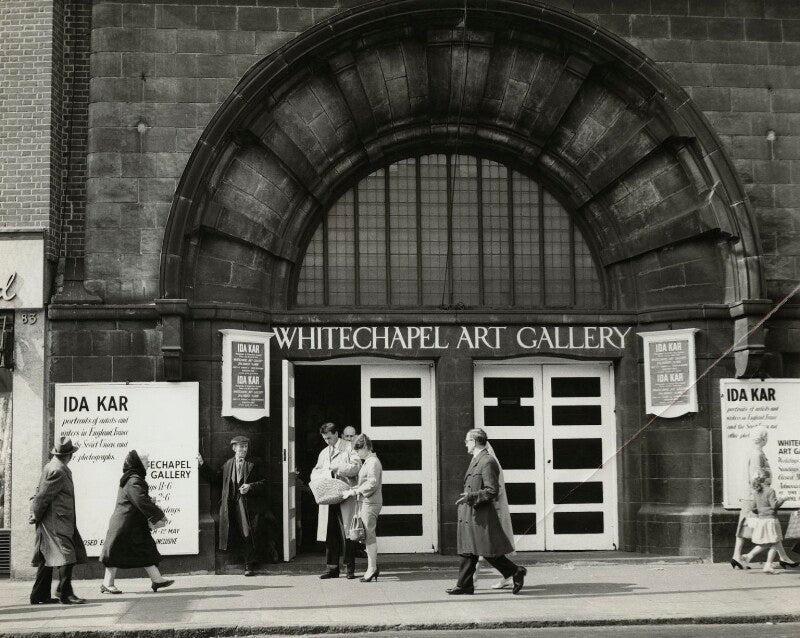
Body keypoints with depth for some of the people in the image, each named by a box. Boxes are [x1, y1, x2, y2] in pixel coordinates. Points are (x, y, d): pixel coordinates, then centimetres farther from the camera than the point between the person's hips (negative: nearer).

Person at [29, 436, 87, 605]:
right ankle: (65, 594, -12)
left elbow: (40, 491, 20)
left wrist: (34, 514, 12)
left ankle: (39, 595, 16)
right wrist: (36, 516, -5)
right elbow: (44, 496, -16)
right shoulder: (58, 472, -16)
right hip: (57, 521, -11)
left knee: (48, 558, 12)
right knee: (67, 555, -12)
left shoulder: (50, 467, 16)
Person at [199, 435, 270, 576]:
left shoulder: (254, 464, 4)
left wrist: (250, 487, -14)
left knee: (250, 535, -7)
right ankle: (249, 562, 12)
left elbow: (264, 482, 2)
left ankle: (249, 565, -1)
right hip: (234, 505, 3)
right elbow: (215, 477, 20)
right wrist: (202, 464, 15)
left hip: (251, 505, -3)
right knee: (242, 535, 2)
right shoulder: (228, 464, 13)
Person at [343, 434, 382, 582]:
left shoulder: (373, 462, -12)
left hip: (370, 502, -10)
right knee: (367, 536, 10)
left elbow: (372, 484, -20)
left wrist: (354, 491, -18)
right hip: (365, 502, 10)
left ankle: (372, 568, -3)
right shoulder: (366, 462, 19)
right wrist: (354, 489, 10)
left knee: (369, 535, -7)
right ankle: (373, 567, 14)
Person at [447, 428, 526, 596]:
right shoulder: (476, 460, 16)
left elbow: (492, 491, -19)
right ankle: (464, 585, 12)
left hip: (481, 515, -10)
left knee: (490, 553, -5)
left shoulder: (488, 462, -15)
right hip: (469, 514, 10)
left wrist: (470, 497, -23)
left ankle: (516, 572, 7)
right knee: (468, 551, 9)